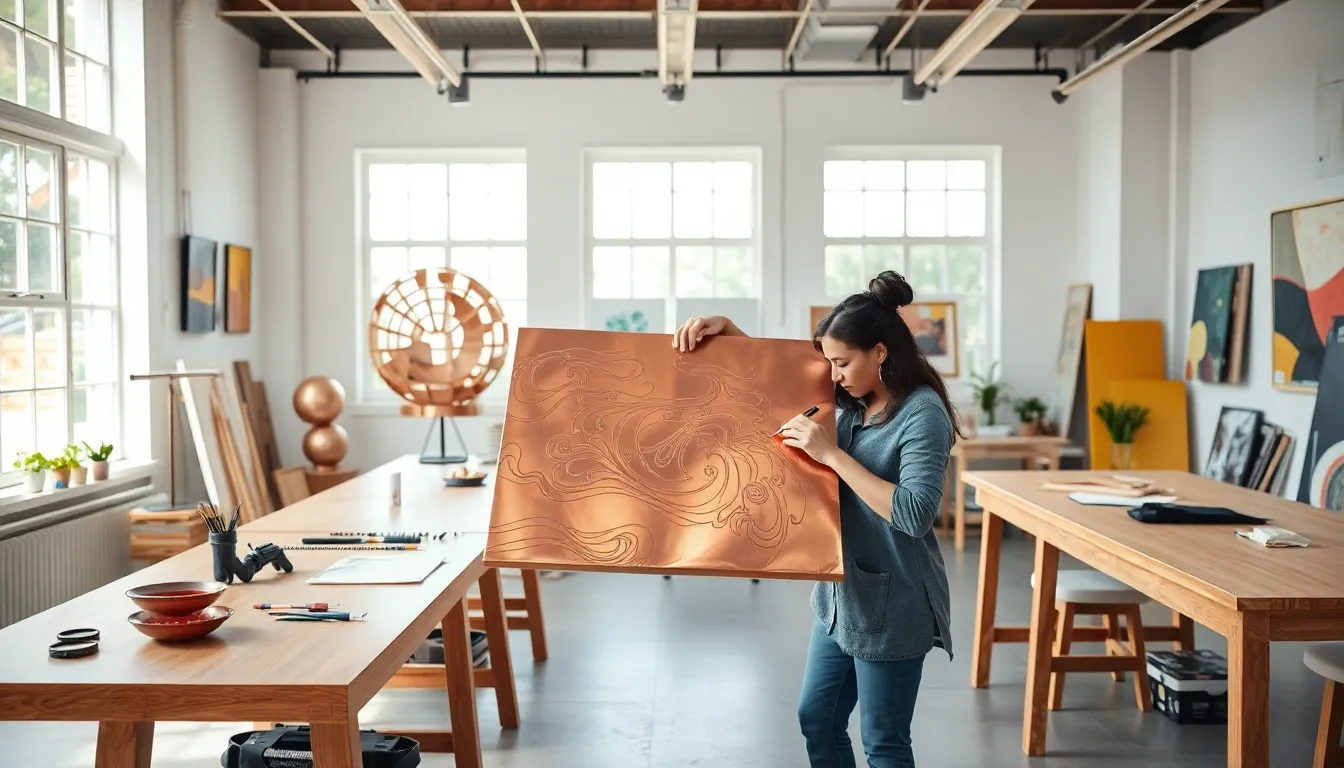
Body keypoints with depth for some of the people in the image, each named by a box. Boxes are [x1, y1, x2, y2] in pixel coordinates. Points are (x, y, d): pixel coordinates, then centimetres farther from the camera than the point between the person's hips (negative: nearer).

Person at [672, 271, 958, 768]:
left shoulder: (923, 414, -19)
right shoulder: (848, 401, 4)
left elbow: (914, 514, -28)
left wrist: (831, 453, -26)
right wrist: (726, 329, 2)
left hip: (890, 604, -8)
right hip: (841, 595, 9)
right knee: (817, 720, 18)